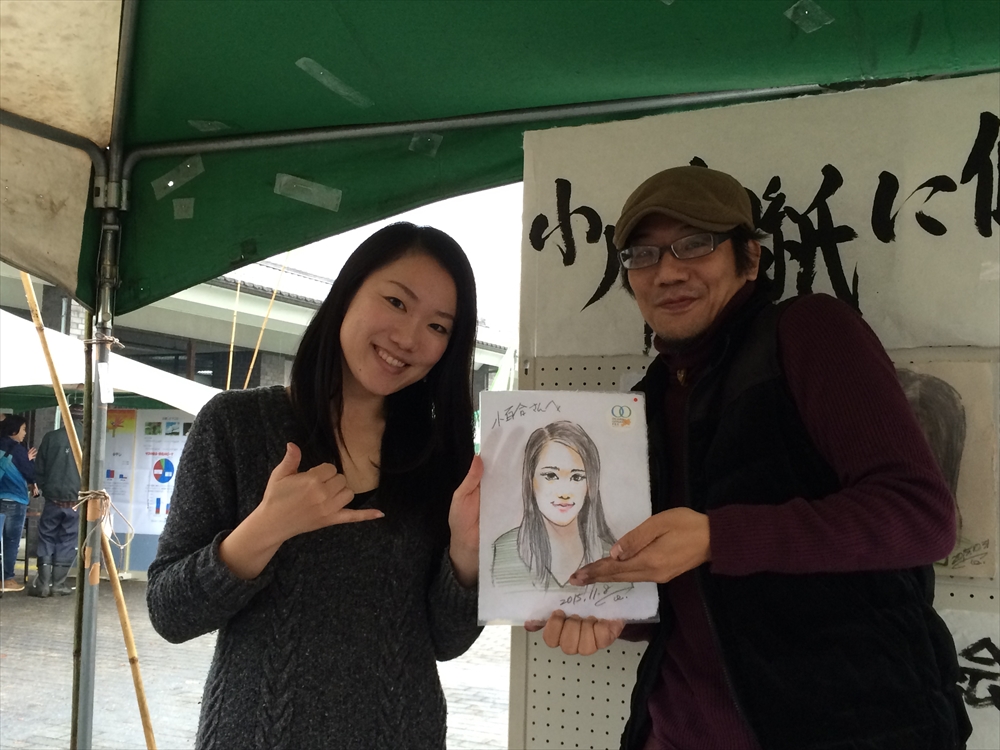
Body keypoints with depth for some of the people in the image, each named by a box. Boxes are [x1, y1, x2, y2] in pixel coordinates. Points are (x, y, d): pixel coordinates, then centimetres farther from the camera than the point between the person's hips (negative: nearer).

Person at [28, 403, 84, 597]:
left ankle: (43, 582, 5)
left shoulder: (51, 437, -2)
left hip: (53, 499, 1)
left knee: (46, 539, 11)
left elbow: (39, 469, 4)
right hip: (77, 501, -1)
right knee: (67, 540, 8)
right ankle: (58, 583, 10)